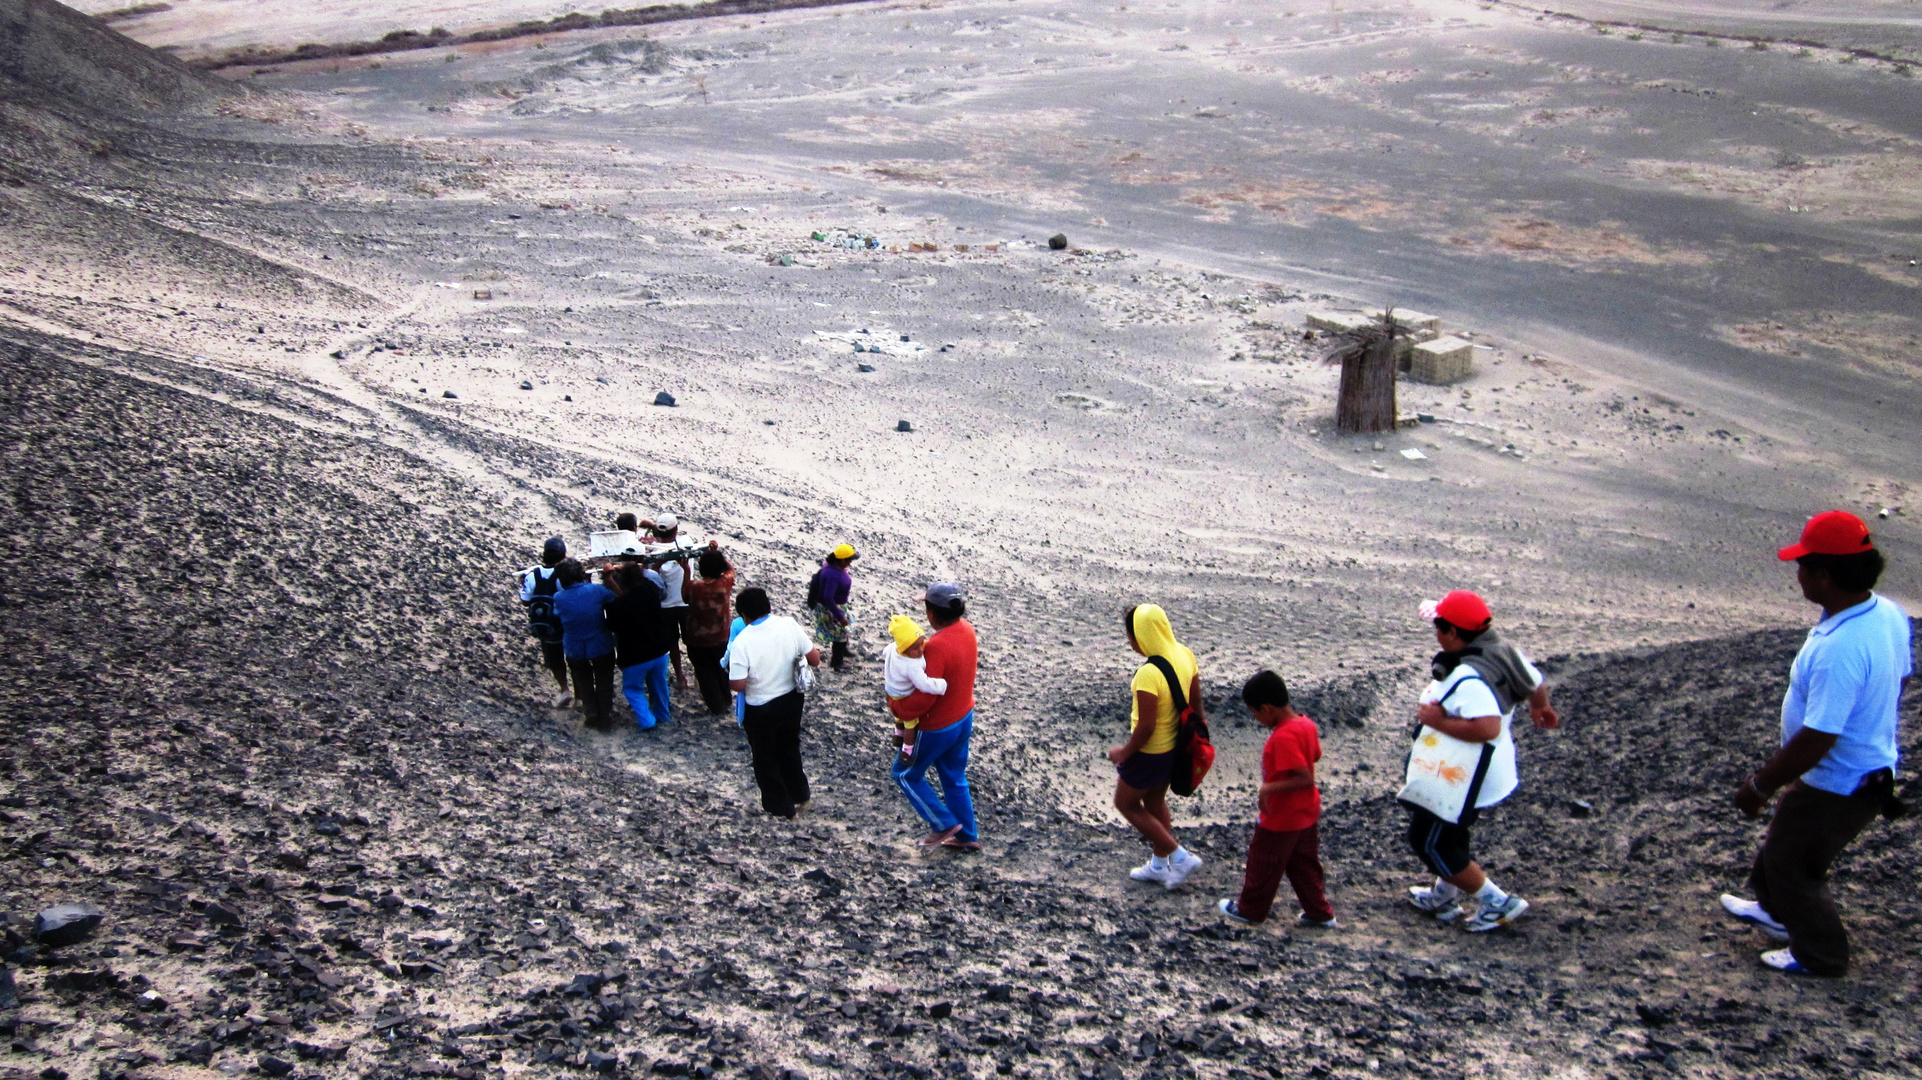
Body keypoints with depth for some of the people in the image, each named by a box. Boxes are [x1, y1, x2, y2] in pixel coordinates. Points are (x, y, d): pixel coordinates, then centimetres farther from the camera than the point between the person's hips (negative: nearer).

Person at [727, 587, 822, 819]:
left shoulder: (742, 642, -27)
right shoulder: (789, 625, -15)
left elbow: (738, 685, -24)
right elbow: (814, 658, -8)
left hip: (761, 710, -4)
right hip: (791, 700, 4)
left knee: (766, 759, 19)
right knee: (790, 748, 29)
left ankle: (781, 807, 34)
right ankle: (799, 794, 45)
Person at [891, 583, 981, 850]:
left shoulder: (937, 647, -33)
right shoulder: (967, 628, -7)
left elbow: (923, 699, -32)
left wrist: (897, 706, -15)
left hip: (937, 727, -8)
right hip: (964, 717, 8)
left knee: (905, 773, 15)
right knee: (955, 778, 24)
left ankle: (944, 824, 20)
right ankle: (967, 836, 34)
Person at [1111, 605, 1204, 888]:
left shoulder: (1148, 675, -32)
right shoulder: (1185, 655, -7)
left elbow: (1146, 727, -28)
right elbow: (1195, 702, 4)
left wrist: (1124, 752, -11)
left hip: (1150, 753, -8)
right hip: (1176, 747, 8)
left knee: (1126, 804, 15)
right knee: (1155, 803, 26)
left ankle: (1181, 857, 14)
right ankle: (1159, 865, 41)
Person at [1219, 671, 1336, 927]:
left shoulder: (1283, 737, -30)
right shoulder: (1306, 724, -3)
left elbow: (1305, 778, -32)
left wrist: (1269, 788, -29)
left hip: (1280, 818, -8)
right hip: (1306, 813, 8)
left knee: (1263, 865, 12)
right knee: (1304, 864, 21)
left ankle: (1250, 910, 29)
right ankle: (1320, 913, 29)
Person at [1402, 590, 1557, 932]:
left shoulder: (1468, 679, -34)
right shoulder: (1502, 650, -6)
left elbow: (1488, 728, -44)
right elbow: (1536, 683, 11)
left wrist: (1440, 721, -31)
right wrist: (1539, 707, 33)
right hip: (1488, 772, 10)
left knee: (1428, 840, 7)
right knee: (1450, 832, 28)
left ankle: (1496, 903, 15)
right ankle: (1443, 897, 46)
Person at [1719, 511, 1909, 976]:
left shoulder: (1838, 650, -38)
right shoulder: (1888, 612, -8)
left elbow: (1815, 741, -34)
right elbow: (1901, 678, 10)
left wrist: (1759, 786, -20)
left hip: (1837, 787, -9)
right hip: (1872, 762, 9)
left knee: (1793, 866, 16)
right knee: (1784, 845, 30)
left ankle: (1820, 956, 36)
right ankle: (1777, 911, 54)